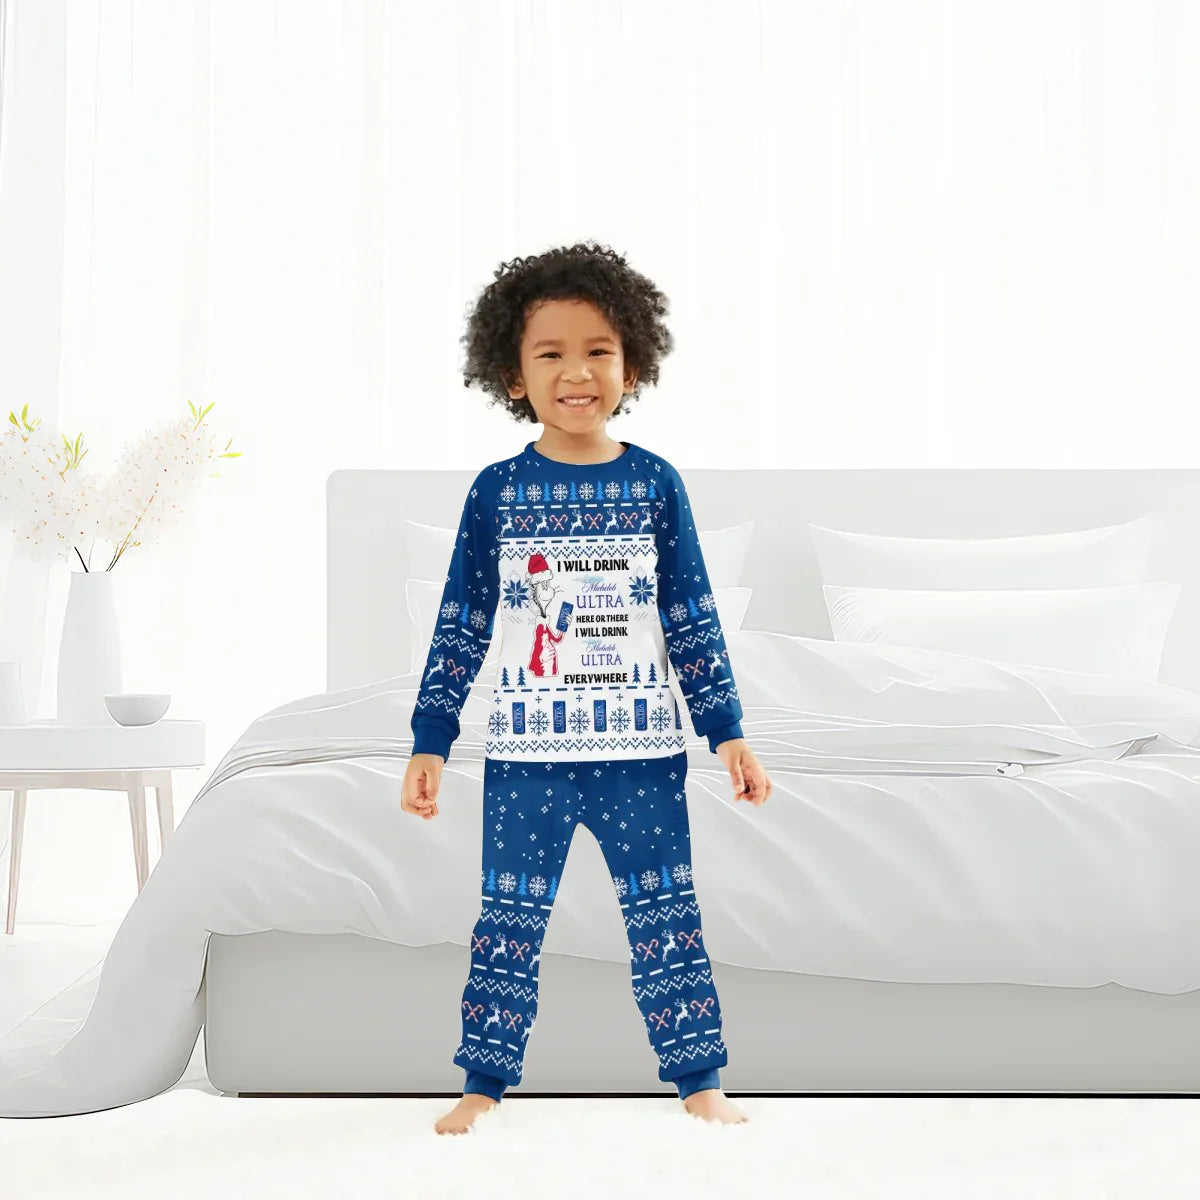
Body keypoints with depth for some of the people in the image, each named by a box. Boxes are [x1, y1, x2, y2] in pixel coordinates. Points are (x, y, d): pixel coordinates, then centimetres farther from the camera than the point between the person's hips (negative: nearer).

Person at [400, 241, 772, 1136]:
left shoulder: (656, 484, 1)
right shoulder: (497, 491, 0)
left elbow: (693, 622, 4)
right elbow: (461, 627, 4)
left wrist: (728, 731, 1)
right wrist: (430, 742, 2)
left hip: (641, 751, 0)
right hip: (526, 756, 0)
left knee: (667, 918, 7)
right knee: (509, 924, 6)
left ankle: (699, 1082, 19)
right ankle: (484, 1086, 19)